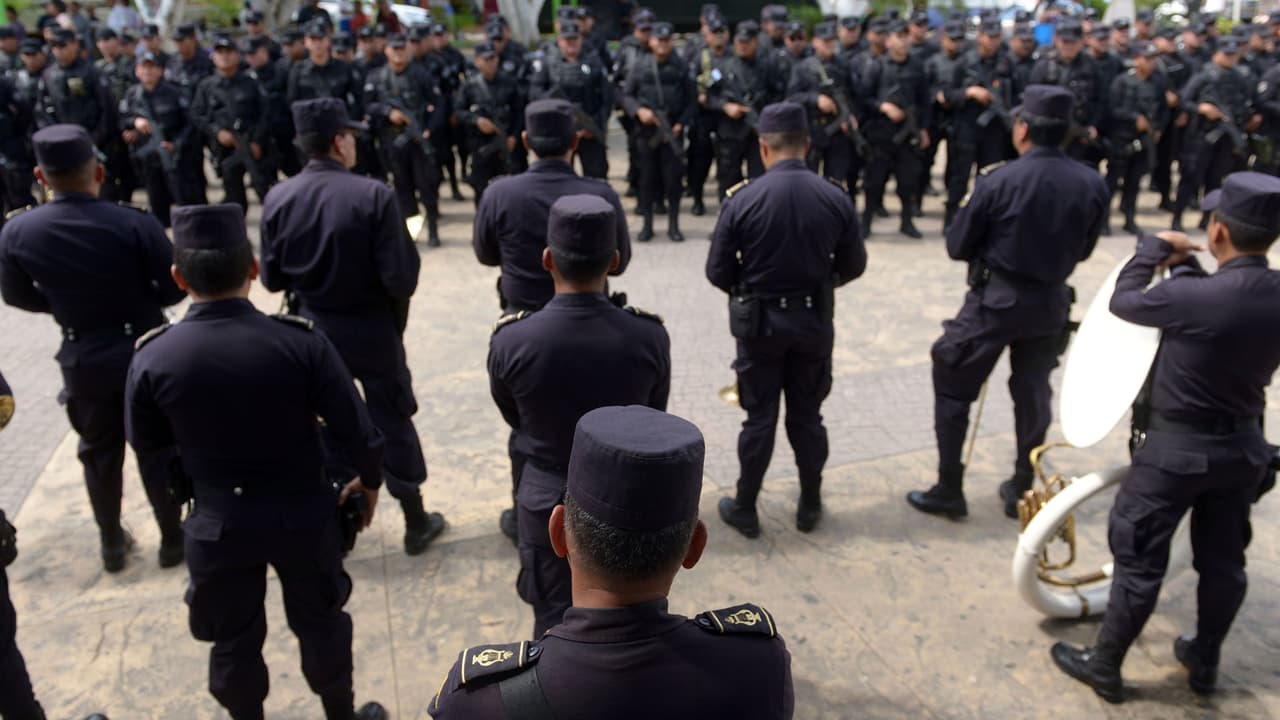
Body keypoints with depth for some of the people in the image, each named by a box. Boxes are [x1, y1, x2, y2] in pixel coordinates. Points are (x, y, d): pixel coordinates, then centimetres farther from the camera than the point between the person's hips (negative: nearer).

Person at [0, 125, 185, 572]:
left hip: (83, 358, 2)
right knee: (159, 447, 13)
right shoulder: (136, 225, -21)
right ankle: (173, 539, 25)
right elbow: (175, 288, -12)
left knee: (99, 452, 20)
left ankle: (112, 545, 33)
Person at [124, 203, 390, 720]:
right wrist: (370, 480, 4)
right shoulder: (300, 342, -21)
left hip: (218, 524, 1)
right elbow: (356, 429, -15)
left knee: (234, 639, 22)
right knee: (319, 622, 22)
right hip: (302, 514, 0)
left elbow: (147, 445, 1)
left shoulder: (152, 358, -16)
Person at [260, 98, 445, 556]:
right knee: (392, 423, 11)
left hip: (311, 331, 3)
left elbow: (272, 279, -2)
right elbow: (401, 279, -20)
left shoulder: (278, 198, -7)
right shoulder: (374, 195, -19)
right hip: (373, 330, -3)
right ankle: (416, 523, 23)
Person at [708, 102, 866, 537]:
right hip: (814, 321, 2)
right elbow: (853, 265, 2)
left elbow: (718, 272, -10)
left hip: (759, 321, -2)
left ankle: (744, 509, 22)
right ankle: (810, 505, 29)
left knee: (760, 417, 10)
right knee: (807, 415, 17)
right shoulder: (836, 198, -8)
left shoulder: (742, 199, -16)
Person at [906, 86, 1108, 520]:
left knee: (952, 387, 9)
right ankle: (1022, 490, 29)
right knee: (1033, 393, 18)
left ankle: (948, 491, 12)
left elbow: (957, 246, -10)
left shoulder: (998, 181, -17)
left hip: (995, 300, -4)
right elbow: (1083, 251, 7)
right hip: (1050, 304, 5)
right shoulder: (1093, 185, -5)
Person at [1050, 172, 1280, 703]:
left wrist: (1153, 249, 5)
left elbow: (1124, 301, -9)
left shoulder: (1191, 297, -26)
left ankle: (1104, 667, 22)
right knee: (1223, 562, 20)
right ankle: (1205, 662, 39)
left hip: (1176, 449, -6)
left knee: (1140, 563, 7)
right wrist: (1185, 265, 12)